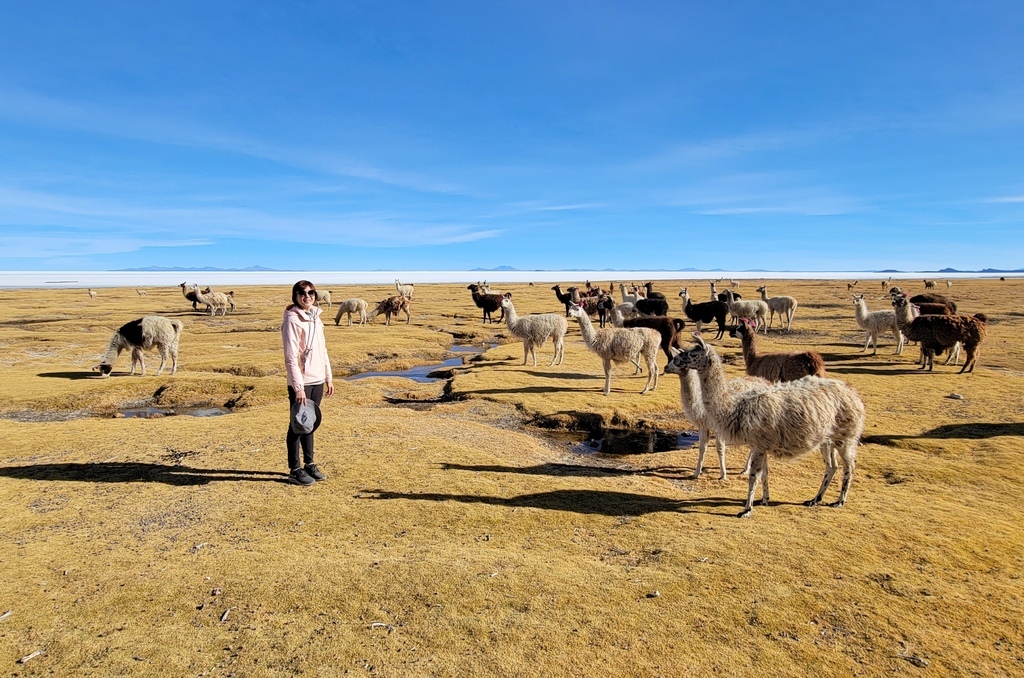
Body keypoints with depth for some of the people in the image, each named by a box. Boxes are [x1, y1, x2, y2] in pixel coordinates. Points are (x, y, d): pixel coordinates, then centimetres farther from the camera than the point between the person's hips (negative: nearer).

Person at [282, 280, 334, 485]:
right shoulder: (292, 320, -11)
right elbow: (291, 357, -16)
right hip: (301, 382, -7)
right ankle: (295, 470, 14)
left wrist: (328, 378, 14)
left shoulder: (316, 318, 11)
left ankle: (309, 464, 27)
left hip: (317, 380, 7)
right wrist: (298, 387, -20)